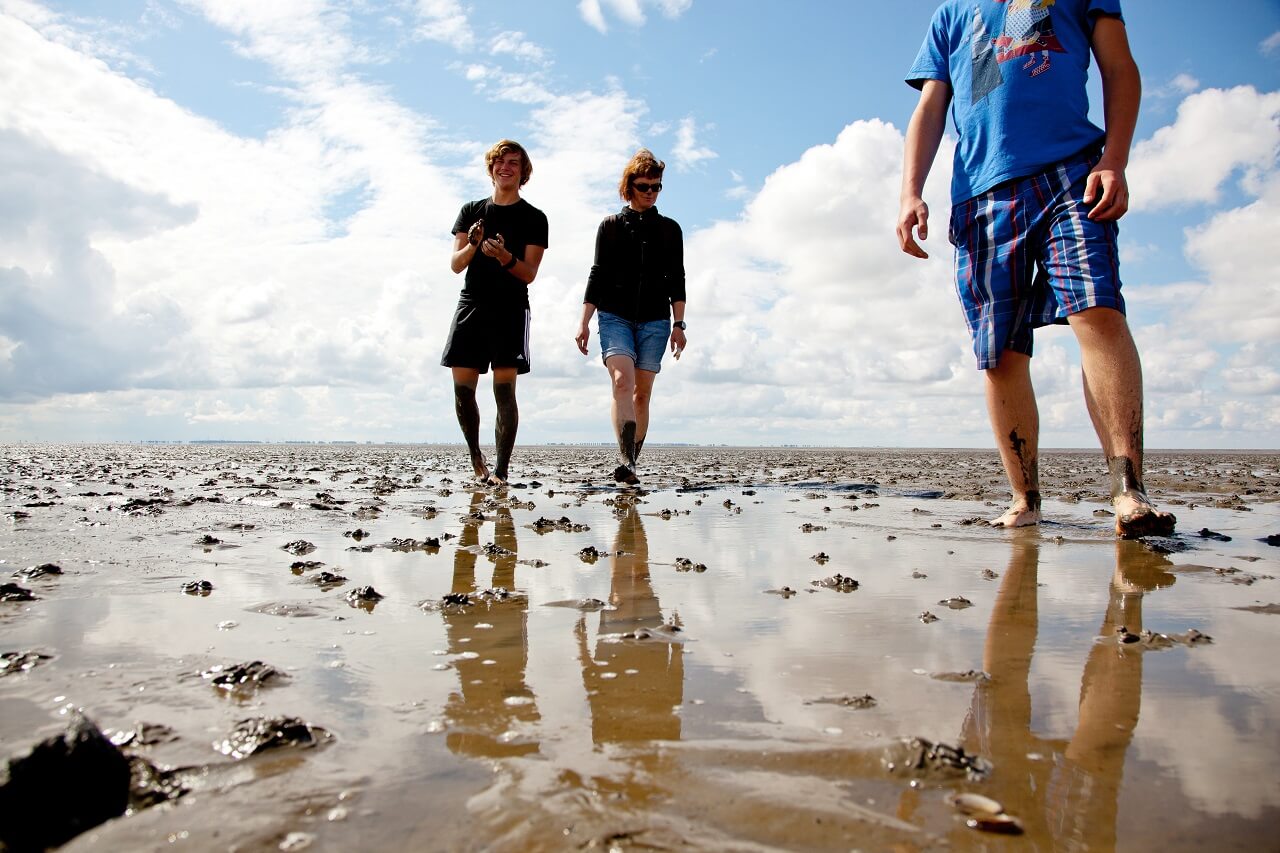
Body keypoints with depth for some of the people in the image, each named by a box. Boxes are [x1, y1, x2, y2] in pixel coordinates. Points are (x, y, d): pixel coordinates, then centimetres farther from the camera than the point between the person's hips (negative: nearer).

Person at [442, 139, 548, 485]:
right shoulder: (471, 211, 14)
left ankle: (501, 470, -8)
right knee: (462, 387, -1)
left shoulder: (533, 218, 6)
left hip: (510, 310, -3)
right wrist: (473, 245, -14)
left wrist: (505, 257, -22)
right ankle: (476, 457, 19)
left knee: (504, 389, -10)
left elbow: (529, 274, -2)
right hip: (470, 305, 3)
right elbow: (455, 265, 7)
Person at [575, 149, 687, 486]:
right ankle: (627, 461, -32)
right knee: (622, 379, -22)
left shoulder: (670, 229, 15)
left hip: (655, 320, 2)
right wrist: (584, 322, 1)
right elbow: (597, 275, 8)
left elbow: (676, 279, 12)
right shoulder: (611, 226, 11)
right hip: (614, 316, -2)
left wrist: (678, 324, 3)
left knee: (642, 392, -2)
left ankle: (631, 463, 5)